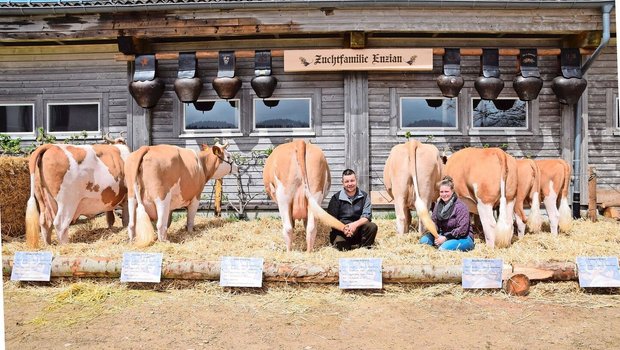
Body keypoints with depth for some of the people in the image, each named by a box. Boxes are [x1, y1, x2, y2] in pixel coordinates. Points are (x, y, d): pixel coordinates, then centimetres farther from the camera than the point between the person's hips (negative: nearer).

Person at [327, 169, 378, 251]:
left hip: (358, 229, 1)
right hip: (341, 230, -1)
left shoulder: (364, 196, 3)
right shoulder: (336, 198, -1)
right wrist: (343, 228, -25)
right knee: (340, 244, -30)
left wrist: (355, 224, -27)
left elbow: (367, 216, -7)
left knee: (372, 227, -27)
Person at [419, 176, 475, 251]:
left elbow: (462, 229, -22)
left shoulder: (460, 206, -18)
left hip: (463, 238, -6)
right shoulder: (438, 204, 3)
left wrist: (446, 237, -25)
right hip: (444, 235, 6)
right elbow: (433, 222, 6)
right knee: (424, 240, -15)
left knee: (443, 248, -33)